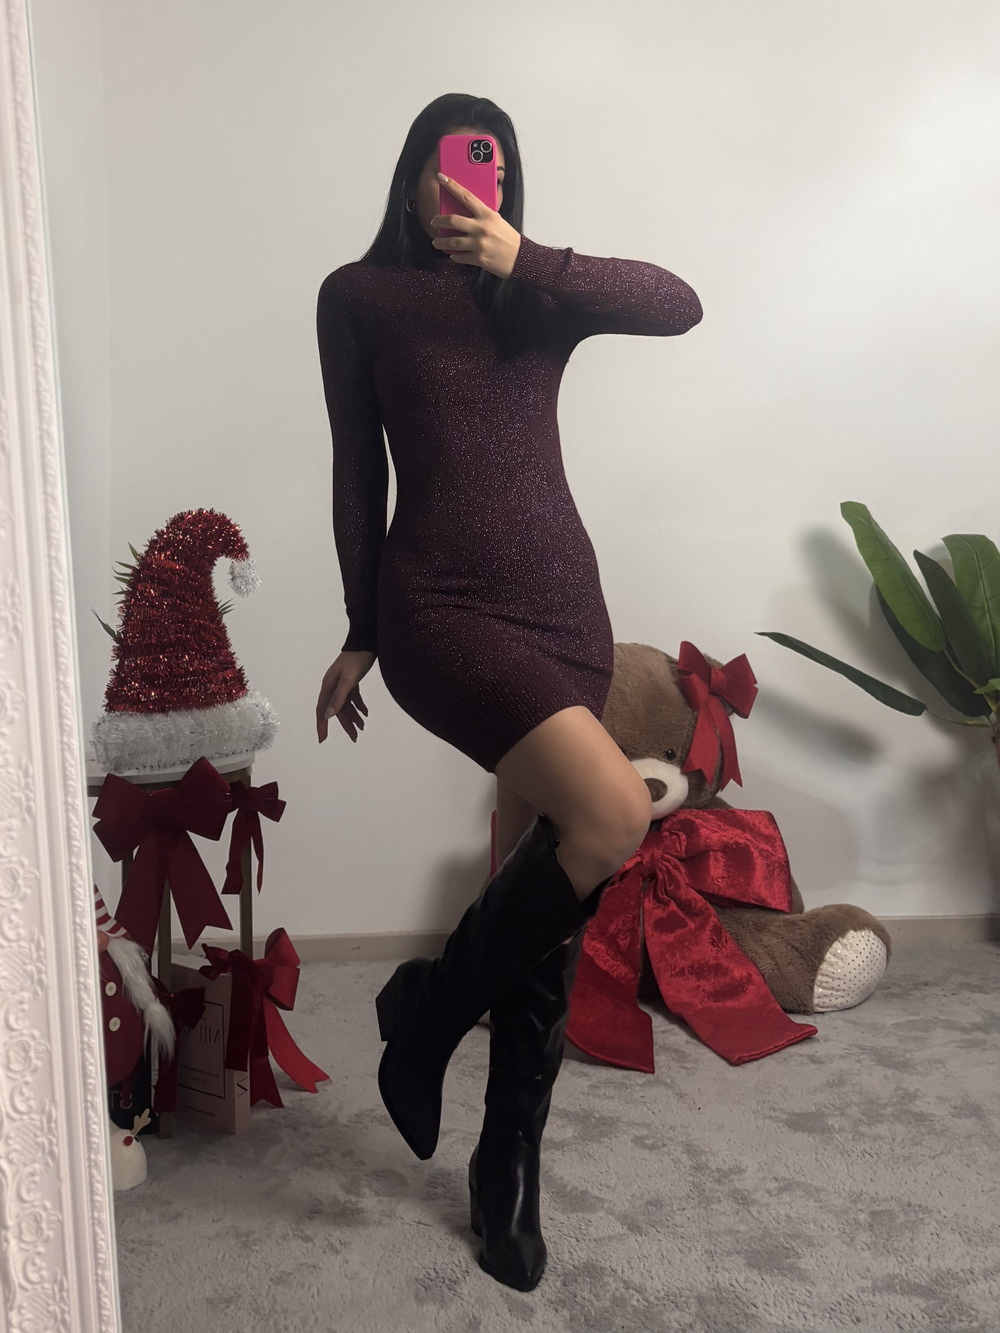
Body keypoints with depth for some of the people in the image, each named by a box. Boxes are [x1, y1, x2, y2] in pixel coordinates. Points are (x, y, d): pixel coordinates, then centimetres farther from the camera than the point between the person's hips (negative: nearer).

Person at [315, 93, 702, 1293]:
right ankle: (426, 1005, 3)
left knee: (542, 882, 5)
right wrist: (360, 634, 8)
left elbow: (678, 305, -3)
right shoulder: (359, 294, 7)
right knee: (614, 817, -23)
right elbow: (357, 473, 6)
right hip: (440, 606, -4)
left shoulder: (538, 290, 15)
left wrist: (527, 262, -13)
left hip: (563, 598, 4)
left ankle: (507, 1161, 23)